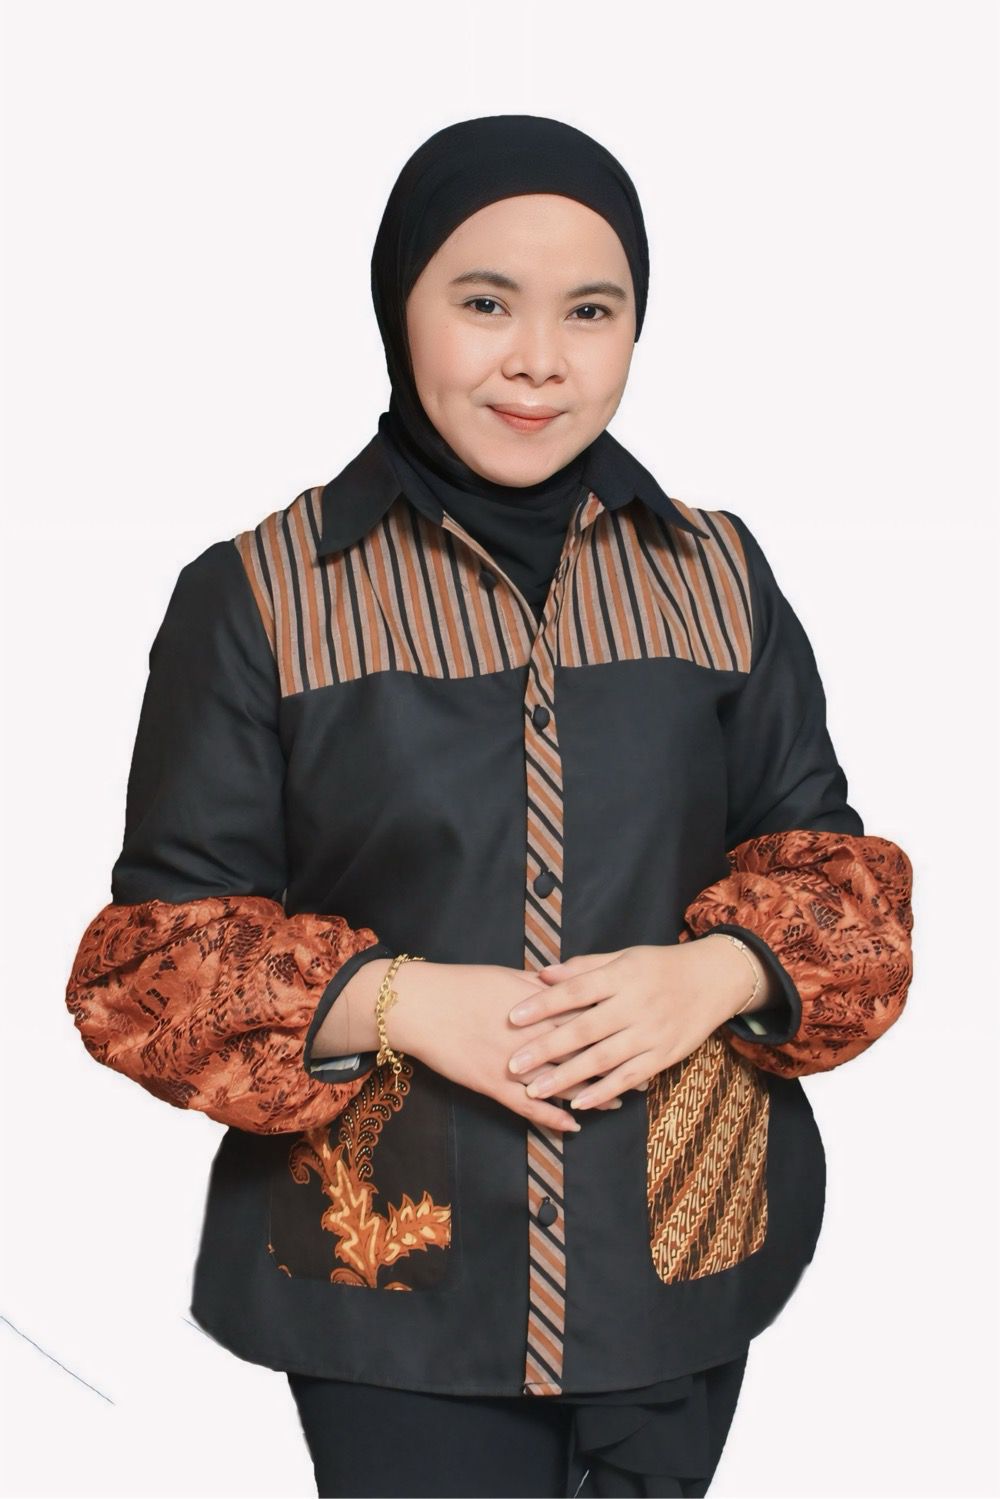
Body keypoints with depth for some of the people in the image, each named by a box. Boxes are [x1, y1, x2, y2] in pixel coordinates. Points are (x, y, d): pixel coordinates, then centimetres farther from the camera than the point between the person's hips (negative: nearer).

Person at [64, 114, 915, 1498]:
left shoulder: (718, 576, 4)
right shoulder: (258, 596, -4)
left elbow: (824, 853, 8)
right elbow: (160, 944, -3)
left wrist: (720, 969, -14)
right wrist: (390, 999, -20)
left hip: (683, 1241, 3)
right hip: (390, 1255, -3)